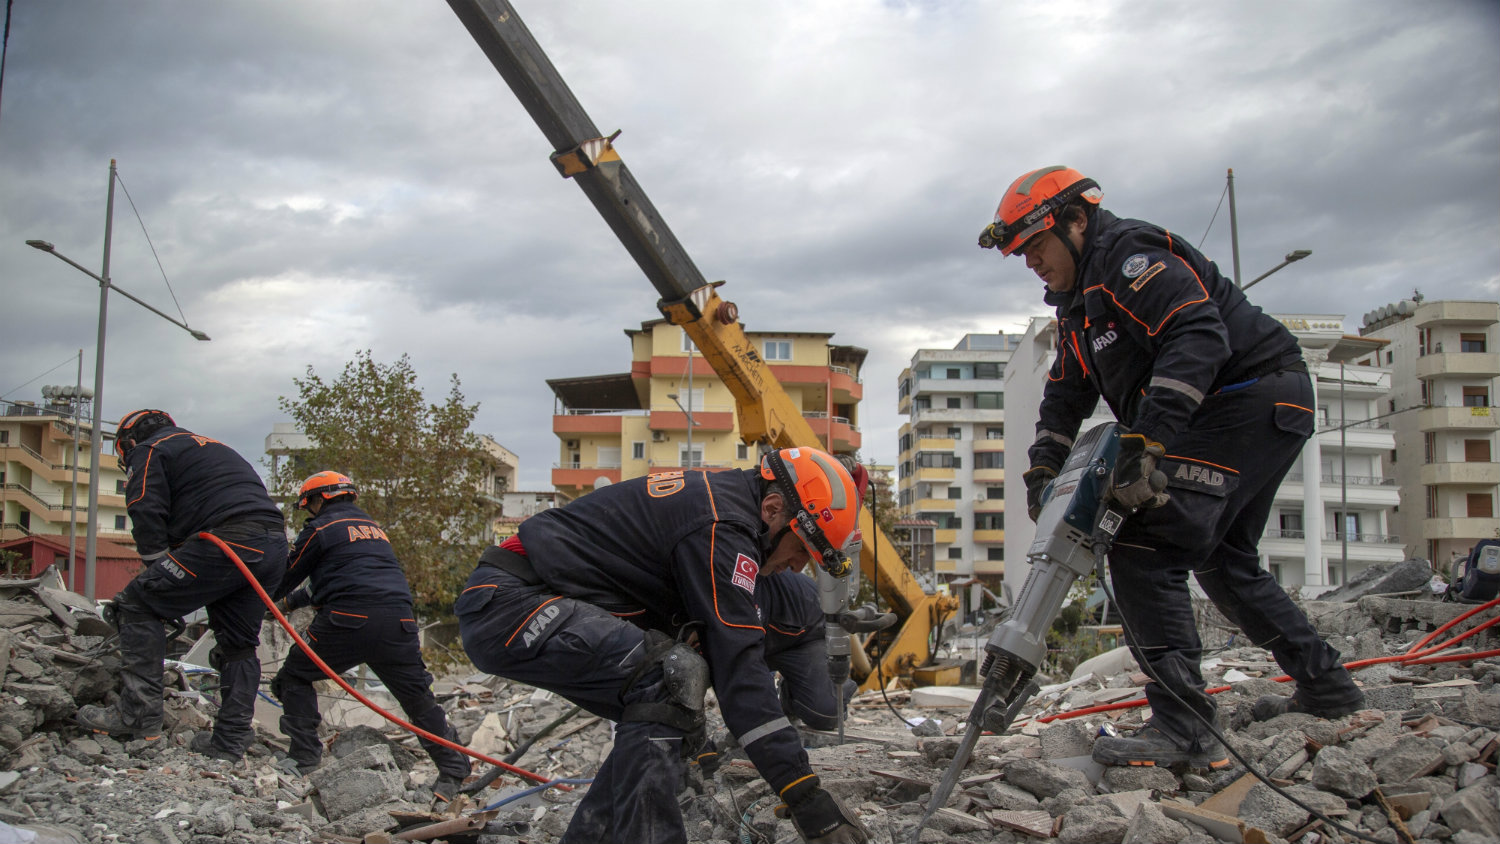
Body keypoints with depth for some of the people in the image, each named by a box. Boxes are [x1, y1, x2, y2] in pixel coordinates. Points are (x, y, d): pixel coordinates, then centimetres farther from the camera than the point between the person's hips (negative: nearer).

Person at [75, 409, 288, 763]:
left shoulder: (149, 452, 13)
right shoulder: (213, 447, 38)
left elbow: (148, 521, 0)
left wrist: (170, 594, 8)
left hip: (227, 542, -8)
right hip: (275, 546, 8)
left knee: (138, 604, 1)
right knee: (239, 644, 16)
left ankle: (138, 714, -2)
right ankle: (230, 741, 18)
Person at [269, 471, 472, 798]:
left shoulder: (320, 529, 8)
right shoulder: (373, 528, 29)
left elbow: (285, 576, 15)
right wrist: (292, 600, 49)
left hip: (349, 623, -5)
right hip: (399, 621, 6)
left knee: (294, 678, 15)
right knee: (419, 698, 12)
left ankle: (304, 759, 8)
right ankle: (454, 769, 8)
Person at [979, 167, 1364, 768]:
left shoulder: (1130, 254, -15)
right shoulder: (1078, 302, 18)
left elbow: (1199, 336, -29)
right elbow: (1066, 393, 22)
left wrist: (1144, 441, -36)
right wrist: (1043, 467, 7)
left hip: (1254, 398, -11)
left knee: (1144, 553, -19)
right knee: (1222, 559, 24)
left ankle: (1181, 729, -21)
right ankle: (1326, 686, 36)